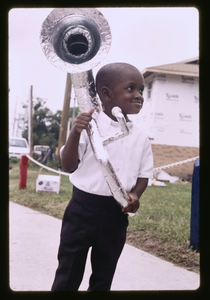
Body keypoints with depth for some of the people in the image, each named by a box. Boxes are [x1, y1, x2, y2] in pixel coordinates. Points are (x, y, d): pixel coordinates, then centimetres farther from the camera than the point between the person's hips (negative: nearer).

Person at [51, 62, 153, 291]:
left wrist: (135, 195, -11)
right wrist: (75, 133, -26)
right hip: (83, 208, -4)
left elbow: (144, 175, 10)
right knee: (68, 275, 6)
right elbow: (69, 166, -11)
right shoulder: (89, 126, -10)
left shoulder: (141, 138, 2)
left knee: (103, 279, 17)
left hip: (116, 214, 4)